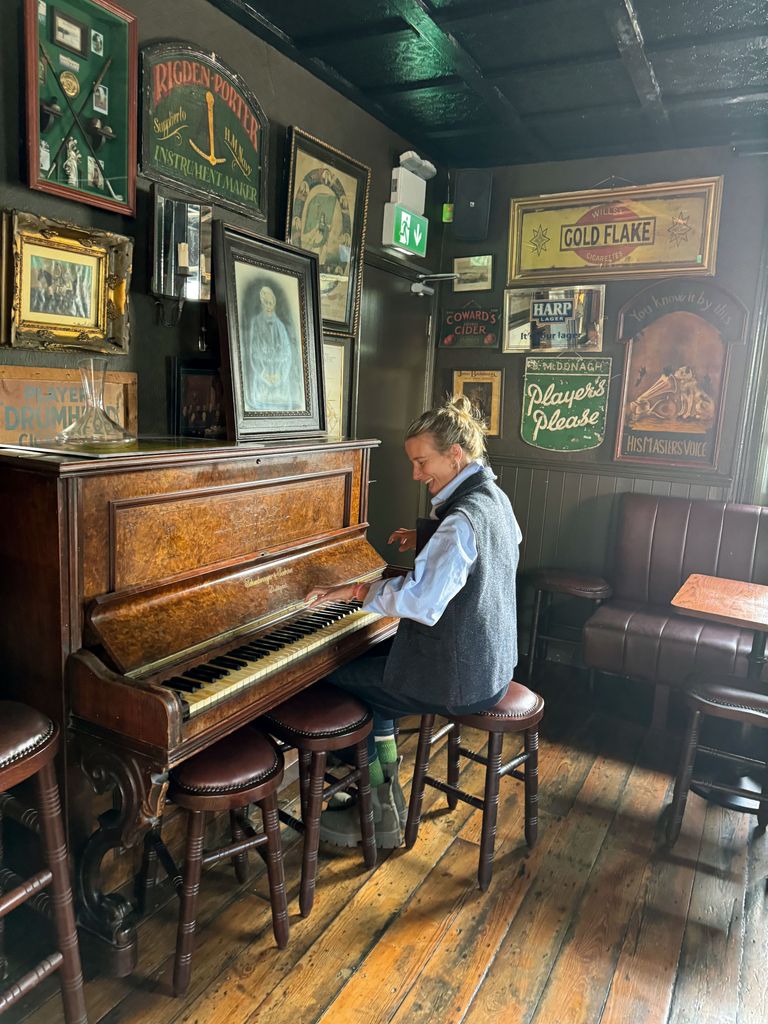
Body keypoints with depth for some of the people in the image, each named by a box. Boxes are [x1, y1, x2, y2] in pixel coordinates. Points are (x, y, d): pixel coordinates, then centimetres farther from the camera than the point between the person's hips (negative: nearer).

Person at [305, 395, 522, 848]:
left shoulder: (463, 519, -26)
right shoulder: (495, 498, 4)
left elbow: (421, 600, -38)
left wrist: (355, 590, -26)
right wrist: (427, 540, 14)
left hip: (461, 679, -10)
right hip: (491, 664, 10)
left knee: (339, 679, 3)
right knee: (371, 663, 22)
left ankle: (380, 816, 18)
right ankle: (387, 799, 25)